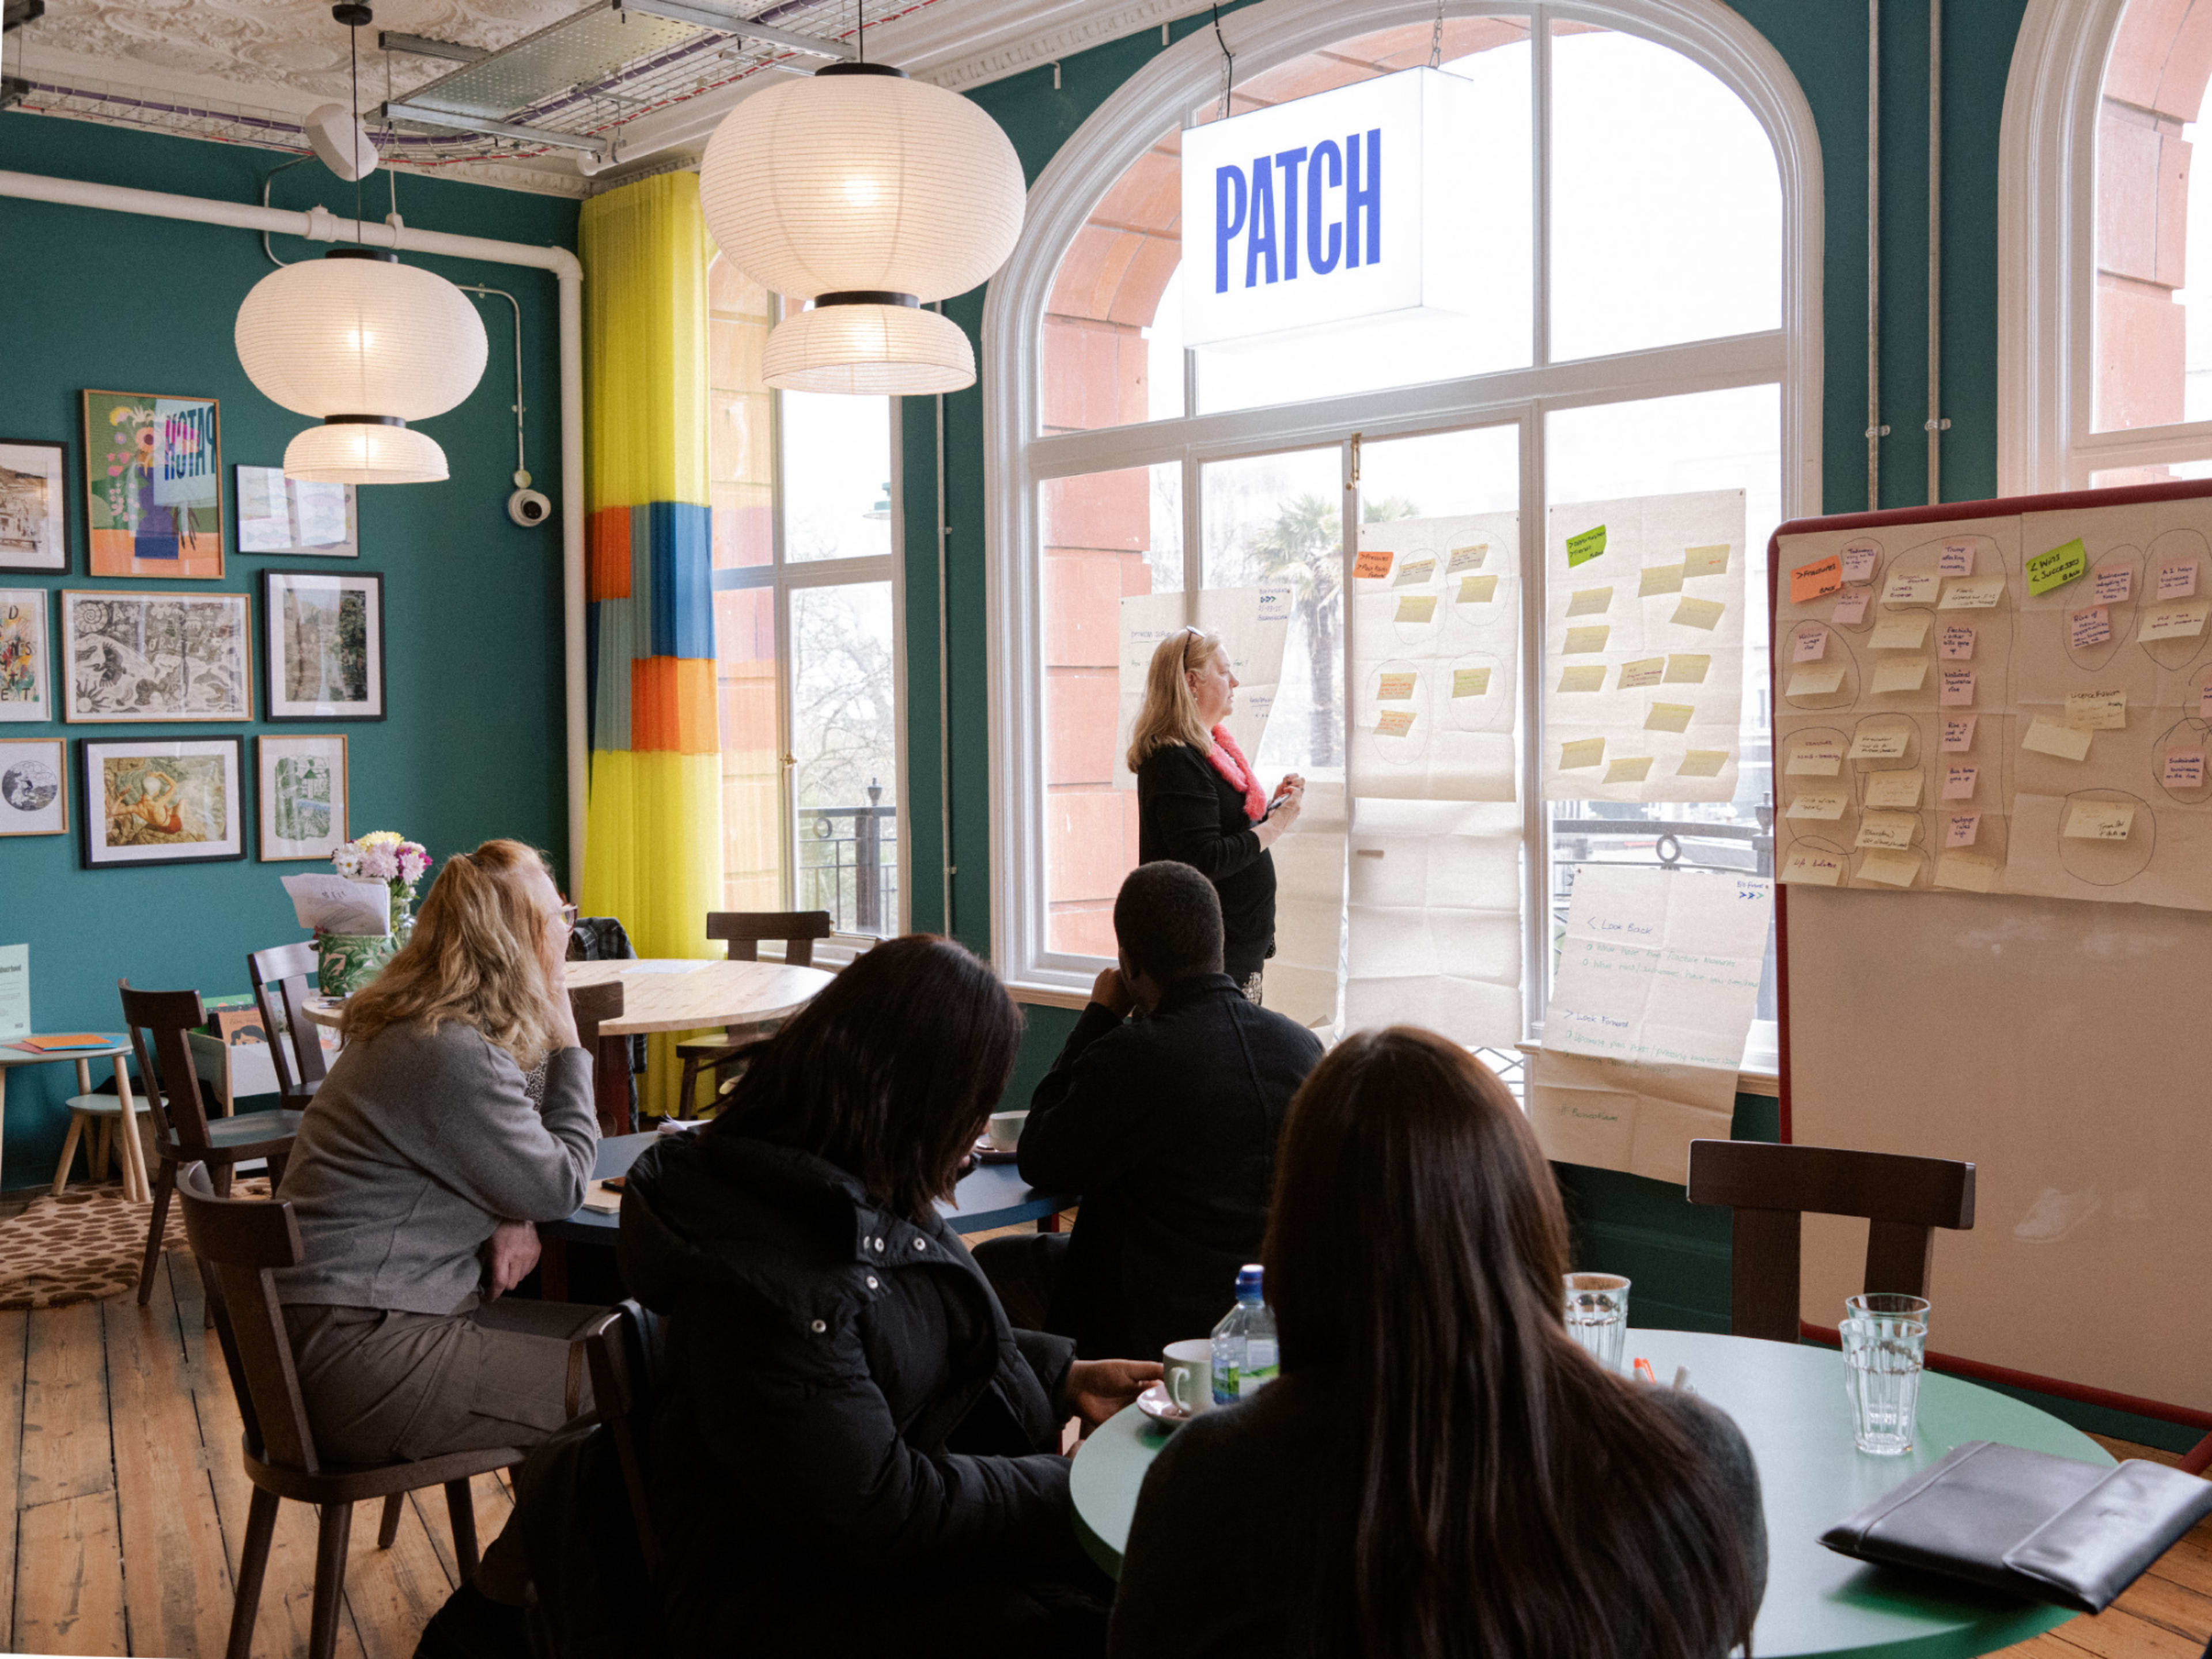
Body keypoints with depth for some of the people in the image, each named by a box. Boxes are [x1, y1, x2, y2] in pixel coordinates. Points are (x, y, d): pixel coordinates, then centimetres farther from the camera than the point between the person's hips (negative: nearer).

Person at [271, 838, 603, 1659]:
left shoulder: (408, 1028, 11)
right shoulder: (453, 1054, -21)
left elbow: (513, 1163, 20)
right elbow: (562, 1185, -11)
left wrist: (516, 1219, -2)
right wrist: (568, 1042, -4)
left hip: (350, 1322, 10)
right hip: (355, 1357, -10)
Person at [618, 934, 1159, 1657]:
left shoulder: (862, 1192, 2)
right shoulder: (771, 1286, -28)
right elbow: (881, 1515, -25)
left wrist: (1067, 1378, 10)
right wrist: (1068, 1489, -16)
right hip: (793, 1594, -9)